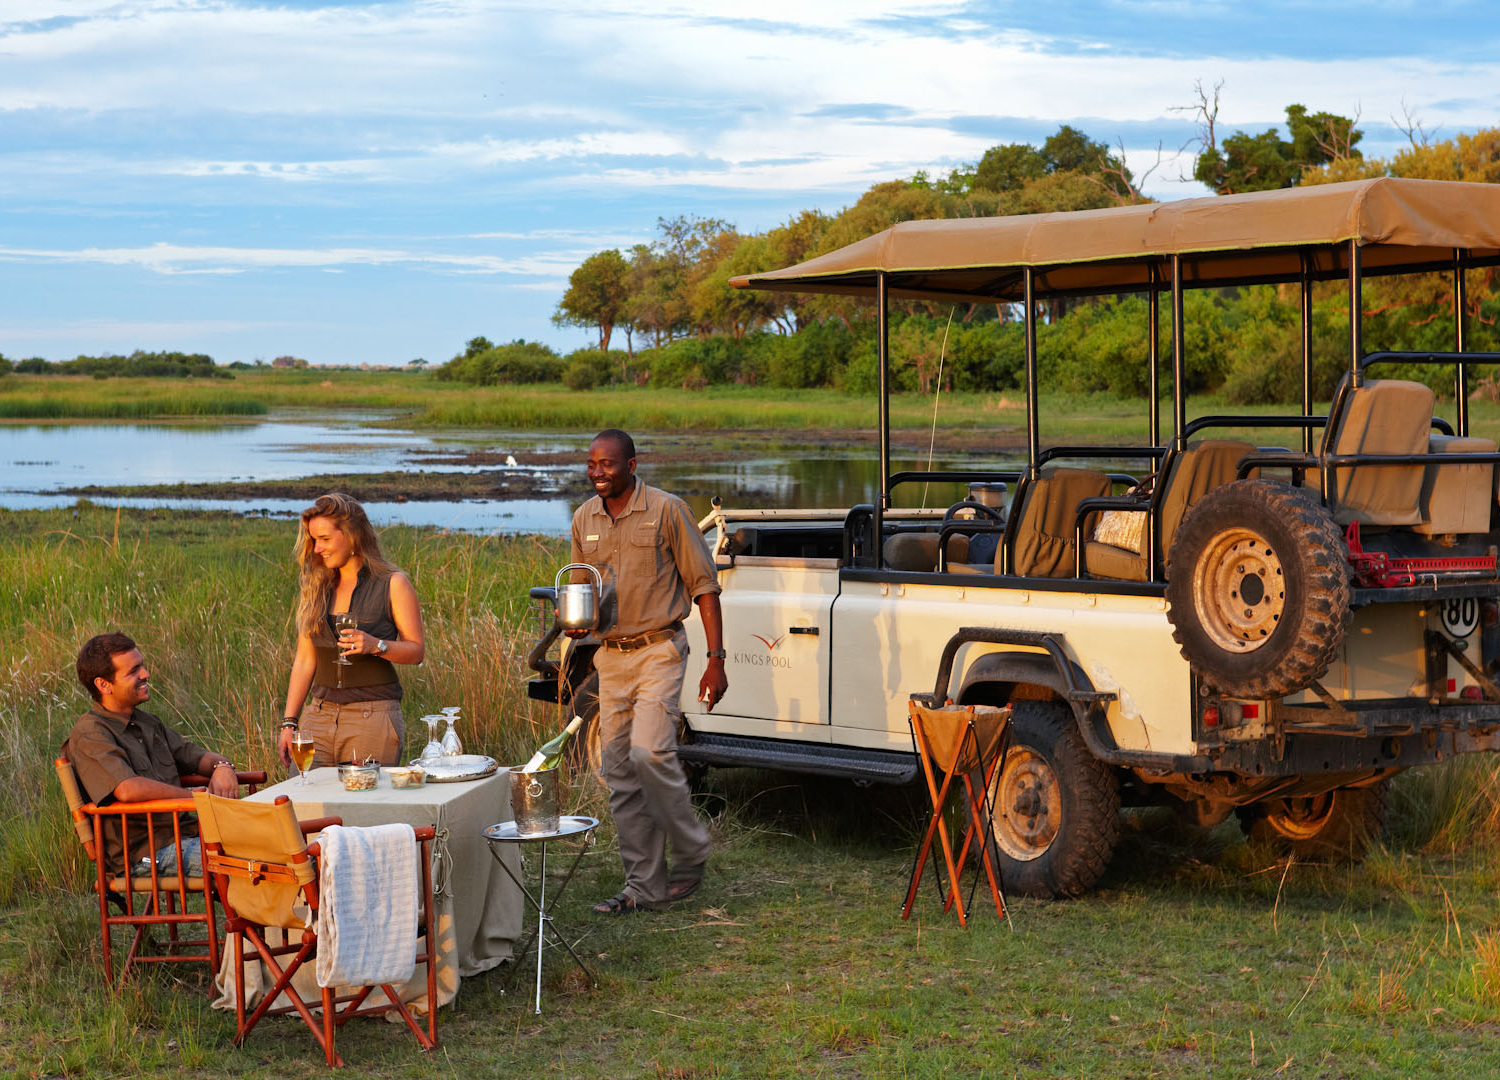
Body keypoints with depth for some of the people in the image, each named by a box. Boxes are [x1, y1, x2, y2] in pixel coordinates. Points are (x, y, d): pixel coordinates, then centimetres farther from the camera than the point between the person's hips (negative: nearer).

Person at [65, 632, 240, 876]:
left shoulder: (145, 722, 19)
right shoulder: (90, 734, -10)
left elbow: (194, 755, 26)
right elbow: (128, 789, -25)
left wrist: (222, 766, 0)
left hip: (184, 832, 9)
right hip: (144, 853, -9)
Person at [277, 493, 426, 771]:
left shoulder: (392, 584, -1)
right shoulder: (315, 586, 11)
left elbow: (417, 651, -1)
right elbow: (305, 660, 11)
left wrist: (376, 645, -20)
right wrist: (289, 722, 6)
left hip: (372, 717, -4)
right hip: (320, 715, 4)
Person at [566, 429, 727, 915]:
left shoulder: (666, 510, -7)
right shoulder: (584, 520, 8)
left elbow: (703, 584, -6)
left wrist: (716, 660, -11)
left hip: (658, 651, -6)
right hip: (611, 656, 6)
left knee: (649, 752, -20)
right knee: (618, 771, 4)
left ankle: (691, 853, 2)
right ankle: (644, 884, 11)